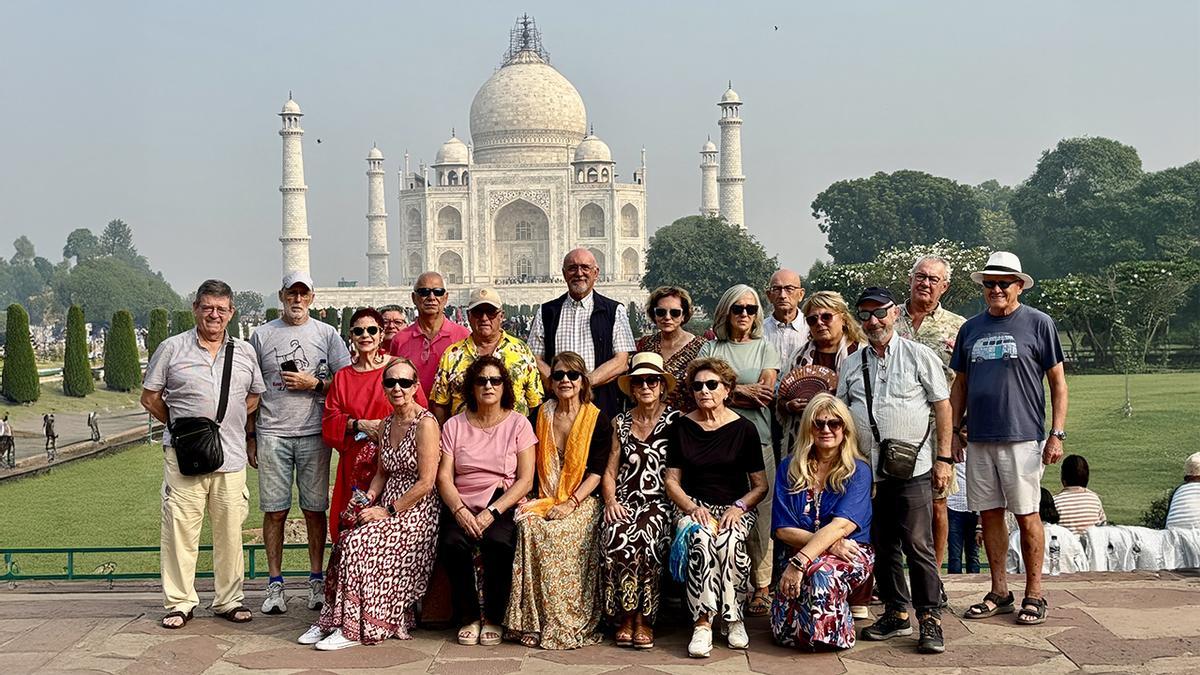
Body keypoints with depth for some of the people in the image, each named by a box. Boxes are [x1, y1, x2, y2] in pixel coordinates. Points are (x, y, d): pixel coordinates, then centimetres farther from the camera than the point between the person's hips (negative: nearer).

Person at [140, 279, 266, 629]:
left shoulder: (245, 351, 12)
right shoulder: (172, 348, 4)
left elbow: (255, 396, 22)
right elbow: (150, 397, 8)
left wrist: (240, 426, 10)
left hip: (231, 456, 2)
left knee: (230, 531, 7)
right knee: (181, 529, -1)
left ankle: (229, 600, 19)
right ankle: (179, 603, 11)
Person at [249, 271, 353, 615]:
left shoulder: (327, 334, 8)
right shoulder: (262, 335, 10)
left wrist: (314, 383, -9)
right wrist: (250, 437, 10)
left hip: (313, 433, 0)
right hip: (272, 434, 1)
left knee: (315, 509, 3)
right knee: (274, 510, 1)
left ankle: (317, 581, 12)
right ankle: (275, 584, 9)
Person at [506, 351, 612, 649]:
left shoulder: (598, 420, 4)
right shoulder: (538, 416, 13)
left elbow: (597, 472, -2)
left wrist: (570, 503, -15)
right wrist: (524, 497, -4)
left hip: (581, 500, -2)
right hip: (543, 500, 2)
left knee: (565, 534, -32)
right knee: (530, 526, -30)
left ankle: (566, 624, -22)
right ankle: (533, 622, -23)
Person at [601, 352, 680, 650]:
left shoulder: (675, 420, 8)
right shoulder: (621, 422, 18)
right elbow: (610, 472, 16)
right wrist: (611, 501, -2)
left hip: (659, 502, -2)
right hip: (624, 501, 2)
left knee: (644, 536, -35)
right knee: (615, 536, -31)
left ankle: (643, 619, -22)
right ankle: (625, 618, -18)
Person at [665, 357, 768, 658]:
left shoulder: (744, 429, 3)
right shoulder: (681, 427, 7)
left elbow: (760, 485, 4)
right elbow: (672, 481, 7)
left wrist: (739, 507, -14)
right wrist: (692, 508, -11)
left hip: (736, 507, 0)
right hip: (693, 505, 1)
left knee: (729, 541, -34)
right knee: (700, 538, -34)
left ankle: (734, 616, -14)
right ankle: (703, 622, -30)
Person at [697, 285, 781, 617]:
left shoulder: (765, 348, 12)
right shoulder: (710, 349, 15)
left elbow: (763, 395, -1)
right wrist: (741, 390, -5)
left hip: (757, 439, -1)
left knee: (758, 511, -4)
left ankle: (762, 587, 4)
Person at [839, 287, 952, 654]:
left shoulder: (919, 356, 2)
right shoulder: (851, 365, 14)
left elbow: (942, 407, 0)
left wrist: (944, 458, -5)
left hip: (912, 468, -4)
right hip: (867, 470, 5)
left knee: (917, 545, -6)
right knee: (882, 545, 10)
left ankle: (930, 619, 4)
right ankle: (896, 613, 22)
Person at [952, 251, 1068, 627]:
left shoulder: (1038, 324, 0)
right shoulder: (971, 328, 12)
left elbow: (1058, 381, 0)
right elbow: (960, 385, 16)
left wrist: (1057, 434, -7)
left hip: (1023, 437, -4)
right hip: (979, 439, 4)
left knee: (1026, 515, 0)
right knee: (989, 514, 9)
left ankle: (1034, 595, 11)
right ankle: (999, 593, 19)